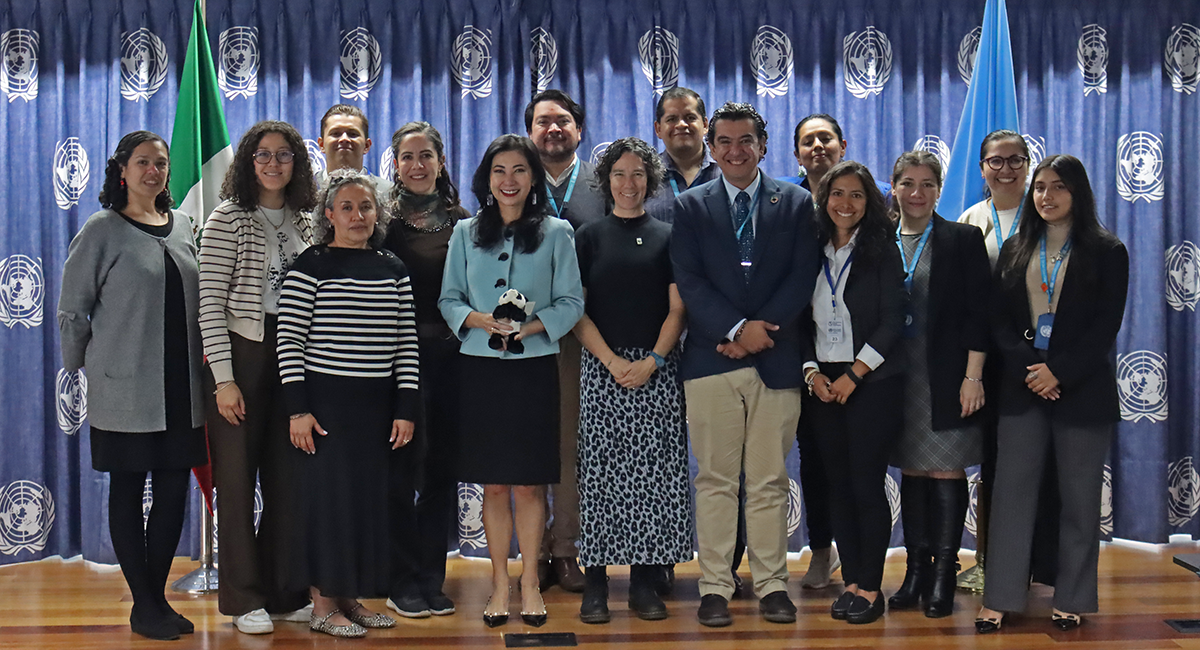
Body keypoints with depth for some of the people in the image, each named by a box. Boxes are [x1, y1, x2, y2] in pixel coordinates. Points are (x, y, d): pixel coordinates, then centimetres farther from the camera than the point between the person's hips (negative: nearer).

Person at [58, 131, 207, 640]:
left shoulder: (183, 227, 12)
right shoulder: (103, 230, -3)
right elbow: (72, 311, 0)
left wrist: (199, 365, 14)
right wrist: (83, 369, 3)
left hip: (180, 387, 5)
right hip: (126, 388, -5)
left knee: (174, 491, 6)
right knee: (128, 490, 2)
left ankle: (158, 597, 18)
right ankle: (143, 605, 10)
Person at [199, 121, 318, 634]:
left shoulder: (304, 222, 11)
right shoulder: (227, 220, -5)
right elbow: (210, 303, -9)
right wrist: (223, 378, -13)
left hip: (293, 359, 5)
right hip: (242, 356, -4)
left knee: (287, 477, 7)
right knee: (237, 477, 1)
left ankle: (285, 592, 19)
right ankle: (245, 600, 11)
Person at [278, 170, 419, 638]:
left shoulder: (393, 270, 9)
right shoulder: (311, 266, -4)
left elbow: (406, 344, 9)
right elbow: (289, 340, -7)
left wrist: (405, 409, 3)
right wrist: (298, 409, -12)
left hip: (377, 405, 5)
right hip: (325, 401, -5)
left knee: (370, 497, 8)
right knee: (327, 495, -2)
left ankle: (351, 597, 20)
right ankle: (323, 604, 8)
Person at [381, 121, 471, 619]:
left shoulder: (462, 223, 11)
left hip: (449, 358, 3)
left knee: (442, 470, 7)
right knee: (401, 470, -1)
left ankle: (432, 578, 17)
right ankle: (404, 582, 9)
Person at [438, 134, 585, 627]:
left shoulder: (556, 233, 5)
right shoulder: (465, 234, 10)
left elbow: (571, 302, 1)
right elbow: (449, 300, 7)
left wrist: (530, 326, -16)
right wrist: (480, 320, -13)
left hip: (534, 367, -1)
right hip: (480, 368, 1)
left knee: (529, 484, 2)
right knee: (494, 485, 5)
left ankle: (529, 584, 13)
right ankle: (500, 584, 14)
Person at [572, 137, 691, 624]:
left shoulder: (667, 237, 10)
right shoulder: (589, 237, 8)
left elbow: (677, 309, 4)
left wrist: (653, 360, -10)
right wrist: (612, 361, -9)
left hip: (657, 369, 1)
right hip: (602, 366, 0)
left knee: (655, 471, -1)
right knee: (600, 470, -2)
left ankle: (646, 582, 5)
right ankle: (595, 582, 2)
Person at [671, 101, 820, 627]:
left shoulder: (795, 204, 10)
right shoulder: (690, 207, 8)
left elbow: (802, 278, 2)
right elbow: (689, 282, -1)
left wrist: (762, 330, -9)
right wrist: (737, 328, -13)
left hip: (775, 361, 1)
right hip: (710, 362, 0)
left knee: (769, 481, 5)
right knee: (715, 480, 2)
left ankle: (771, 584, 13)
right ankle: (715, 587, 8)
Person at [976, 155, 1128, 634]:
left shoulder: (1106, 252, 1)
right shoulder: (1014, 250, 10)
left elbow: (1106, 326, -6)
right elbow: (999, 319, 5)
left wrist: (1058, 372, -14)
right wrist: (1029, 368, -10)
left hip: (1081, 390, -2)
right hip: (1023, 388, 3)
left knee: (1079, 499, 4)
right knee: (1011, 491, 0)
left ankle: (1072, 601, 14)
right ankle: (1000, 599, 4)